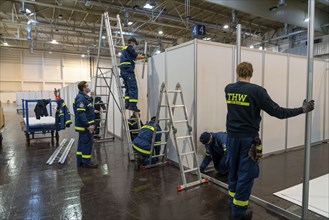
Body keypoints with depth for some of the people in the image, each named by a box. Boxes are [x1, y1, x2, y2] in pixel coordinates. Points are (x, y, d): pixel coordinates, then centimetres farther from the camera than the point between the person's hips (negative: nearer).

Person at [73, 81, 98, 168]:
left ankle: (80, 161, 24)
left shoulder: (84, 97, 15)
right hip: (85, 126, -11)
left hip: (84, 126, 11)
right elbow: (80, 113, -26)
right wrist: (88, 125, -26)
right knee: (87, 143, -3)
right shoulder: (81, 98, -18)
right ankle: (86, 162, 6)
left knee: (82, 143, 15)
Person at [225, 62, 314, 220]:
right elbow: (277, 112, -12)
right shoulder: (256, 90, -13)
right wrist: (303, 109, -1)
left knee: (233, 170, 19)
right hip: (248, 139, -5)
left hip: (232, 136, 5)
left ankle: (233, 201, 33)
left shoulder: (228, 89, 2)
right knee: (246, 174, 5)